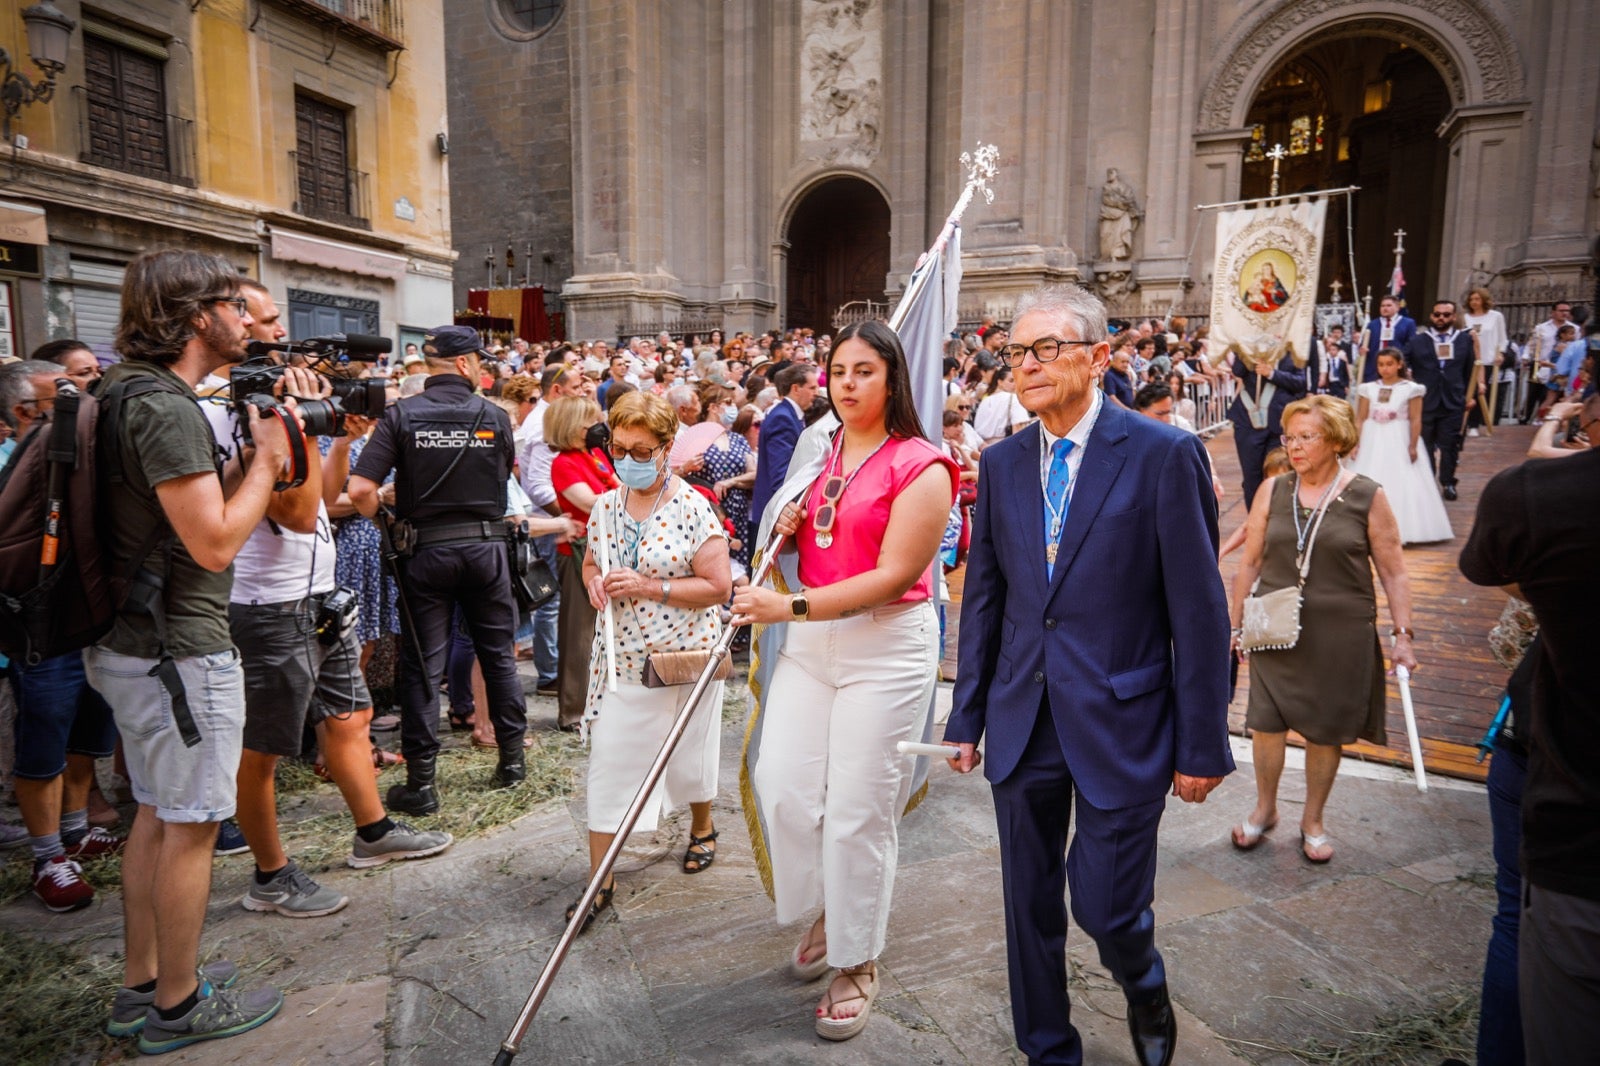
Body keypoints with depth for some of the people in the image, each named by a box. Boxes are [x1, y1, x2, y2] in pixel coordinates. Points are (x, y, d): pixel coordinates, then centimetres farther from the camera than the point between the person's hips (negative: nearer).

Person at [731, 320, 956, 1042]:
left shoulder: (920, 466, -11)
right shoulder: (818, 454, 11)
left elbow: (893, 576, -19)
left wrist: (791, 607, -24)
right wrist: (787, 528, 1)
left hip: (888, 649, -6)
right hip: (809, 639, 6)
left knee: (860, 812, 2)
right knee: (781, 787, 3)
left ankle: (857, 963, 25)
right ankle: (827, 909, 32)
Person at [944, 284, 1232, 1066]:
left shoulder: (1164, 455, -10)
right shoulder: (1002, 464, 4)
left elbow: (1198, 611, -9)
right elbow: (983, 600, 8)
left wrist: (1202, 744, -7)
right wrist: (968, 717, 8)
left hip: (1119, 727, -4)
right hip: (1022, 724, 4)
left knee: (1107, 907, 5)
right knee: (1030, 907, 15)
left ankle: (1144, 987, 42)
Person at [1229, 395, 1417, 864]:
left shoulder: (1368, 496, -4)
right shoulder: (1273, 491, 1)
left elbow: (1393, 573, -1)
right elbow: (1250, 563, 5)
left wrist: (1402, 635, -6)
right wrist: (1235, 624, 6)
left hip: (1340, 635, -1)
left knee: (1325, 730, 9)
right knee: (1266, 721, 5)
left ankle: (1312, 820, 30)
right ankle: (1265, 808, 29)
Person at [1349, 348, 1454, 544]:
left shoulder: (1410, 389, -1)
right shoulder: (1368, 388, 6)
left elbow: (1415, 420, -5)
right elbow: (1360, 419, 5)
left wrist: (1413, 446, -12)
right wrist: (1356, 443, -3)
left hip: (1399, 443, -2)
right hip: (1372, 442, 3)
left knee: (1403, 486, -3)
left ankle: (1403, 531, 2)